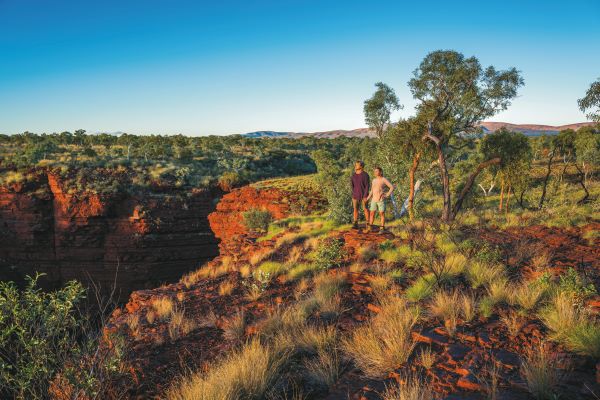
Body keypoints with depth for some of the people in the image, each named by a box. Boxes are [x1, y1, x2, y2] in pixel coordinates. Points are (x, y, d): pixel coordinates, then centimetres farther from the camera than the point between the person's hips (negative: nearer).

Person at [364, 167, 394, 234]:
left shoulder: (384, 179, -7)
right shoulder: (374, 180, 10)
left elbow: (392, 187, -8)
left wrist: (387, 195, -13)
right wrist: (368, 198, 6)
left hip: (381, 200, -5)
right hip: (374, 200, 5)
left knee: (382, 214, 0)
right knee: (372, 214, 5)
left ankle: (382, 229, 9)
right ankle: (369, 228, 11)